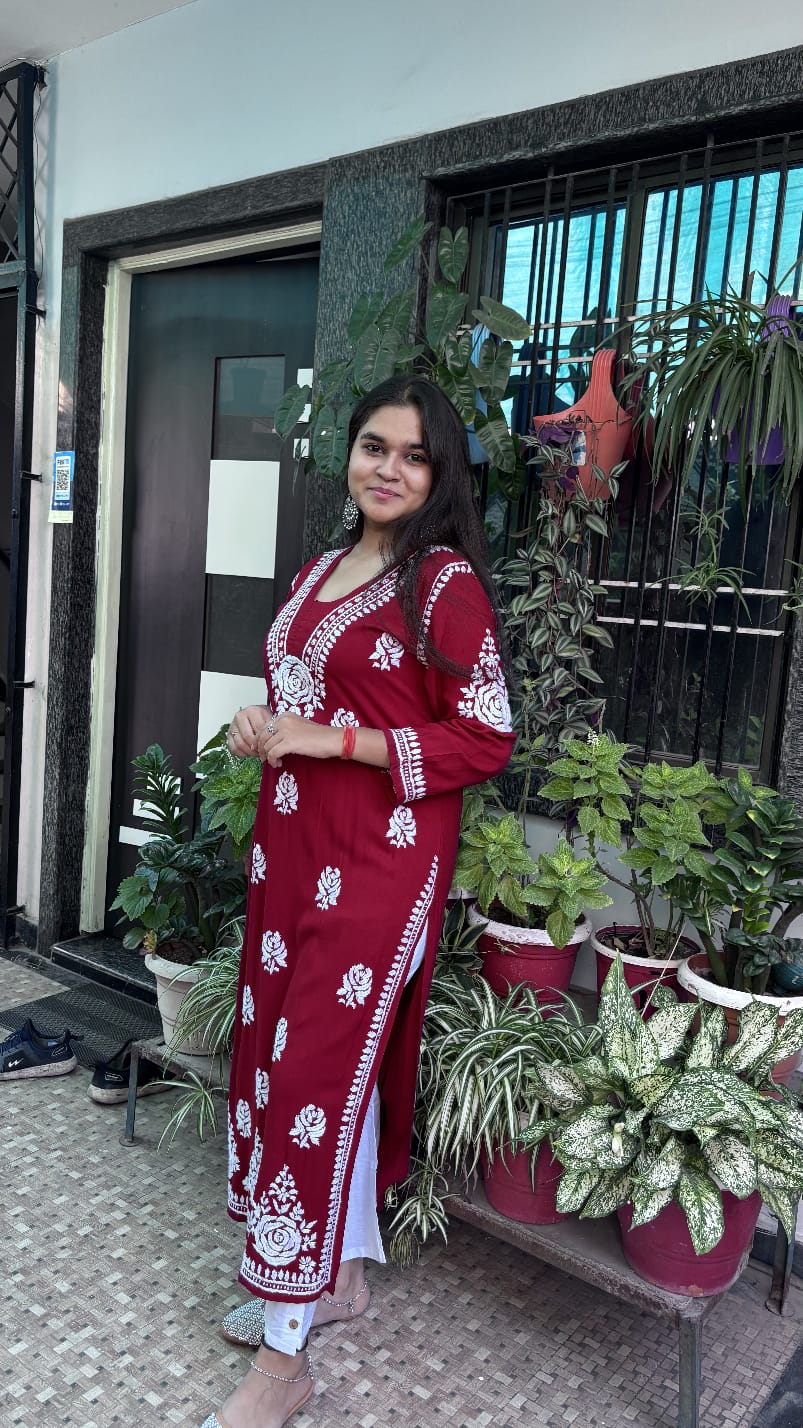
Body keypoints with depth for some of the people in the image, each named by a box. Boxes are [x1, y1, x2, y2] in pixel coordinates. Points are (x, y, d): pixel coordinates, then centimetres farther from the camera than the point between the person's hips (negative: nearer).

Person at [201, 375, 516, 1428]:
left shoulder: (445, 582, -10)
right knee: (281, 1052, 13)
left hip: (381, 861, -8)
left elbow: (484, 741, -14)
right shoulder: (319, 573, 14)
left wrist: (330, 740, -17)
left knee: (320, 1071, -4)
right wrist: (263, 727, 3)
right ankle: (343, 1274, 34)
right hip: (293, 851, 8)